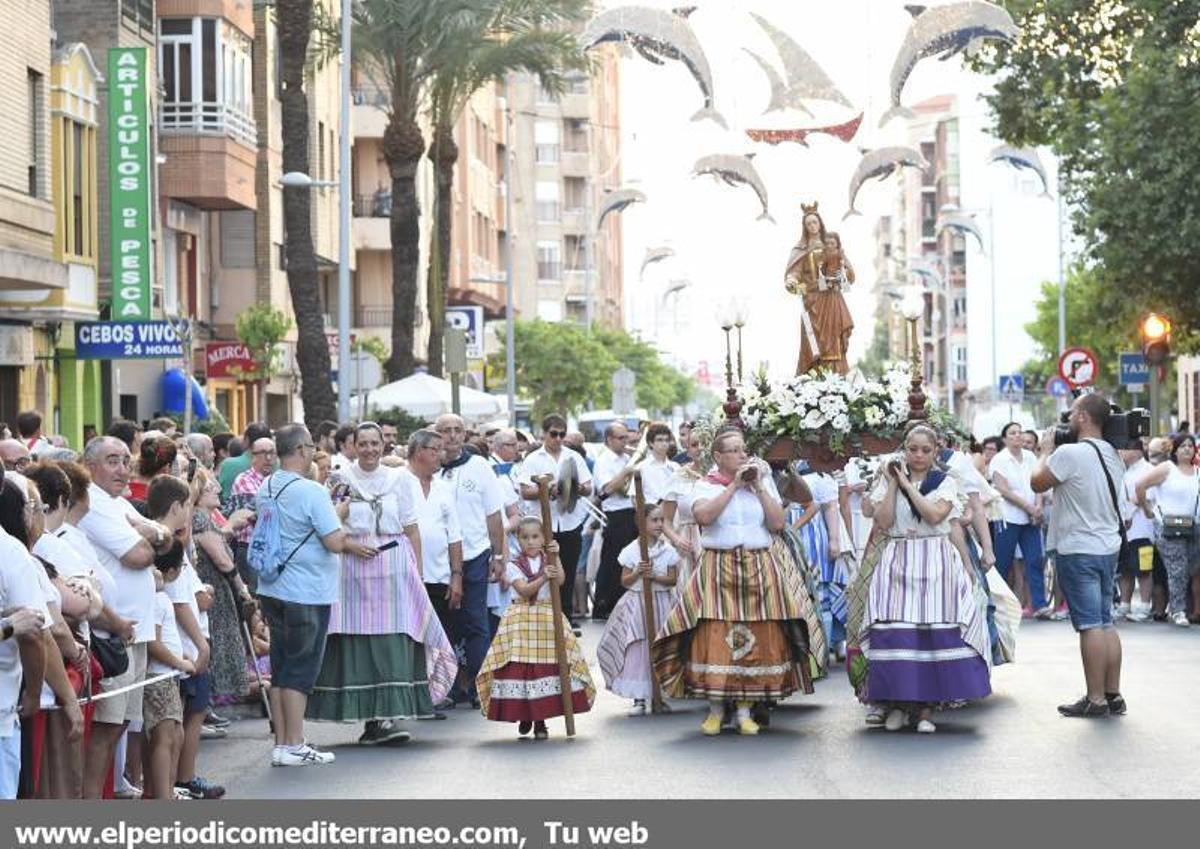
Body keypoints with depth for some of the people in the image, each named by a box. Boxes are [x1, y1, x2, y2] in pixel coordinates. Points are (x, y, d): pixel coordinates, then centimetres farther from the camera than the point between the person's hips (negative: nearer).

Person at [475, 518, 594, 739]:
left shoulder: (550, 560, 6)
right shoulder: (514, 566, 0)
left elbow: (559, 581, -12)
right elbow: (524, 590, -15)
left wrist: (554, 558, -21)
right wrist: (543, 578, -29)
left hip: (548, 617, 1)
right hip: (521, 620, -1)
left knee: (547, 664, -6)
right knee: (520, 666, -6)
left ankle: (540, 721, 3)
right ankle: (524, 716, 14)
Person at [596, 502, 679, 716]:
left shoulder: (668, 551, 0)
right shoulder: (631, 551, -2)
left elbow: (673, 579, -2)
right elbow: (625, 581, 1)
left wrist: (654, 577, -17)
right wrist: (637, 573, -17)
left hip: (660, 603, 1)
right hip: (637, 603, -1)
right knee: (636, 650, -4)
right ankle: (639, 699, 0)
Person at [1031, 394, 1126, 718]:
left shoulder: (1069, 454, -18)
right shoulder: (1113, 455, 8)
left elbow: (1038, 483, -8)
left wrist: (1046, 452, 9)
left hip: (1078, 551, -8)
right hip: (1108, 548, 8)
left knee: (1090, 625, -6)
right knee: (1106, 623, 12)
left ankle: (1095, 699, -5)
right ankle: (1113, 695, 14)